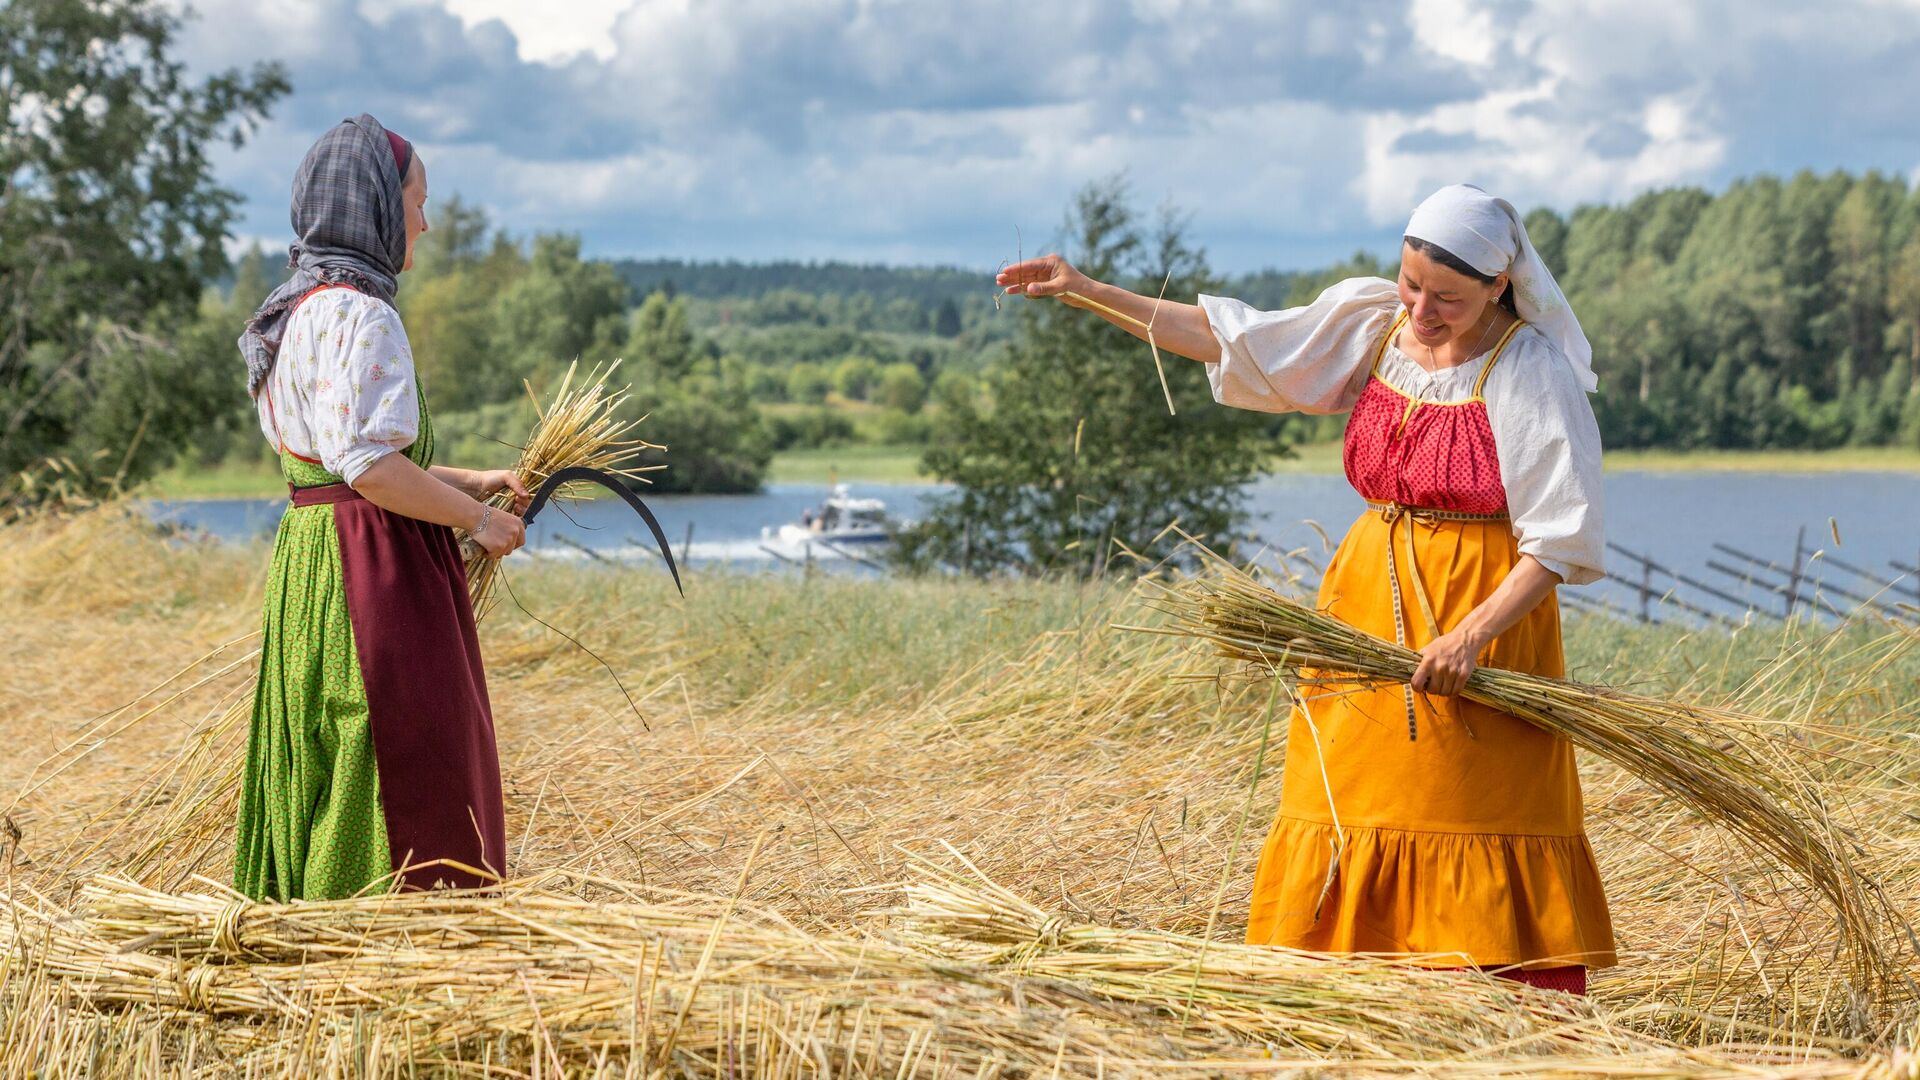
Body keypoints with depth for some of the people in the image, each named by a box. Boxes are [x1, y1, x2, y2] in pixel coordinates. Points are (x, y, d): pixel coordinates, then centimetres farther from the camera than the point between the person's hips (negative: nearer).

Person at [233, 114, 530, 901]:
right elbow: (369, 466, -23)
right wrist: (476, 518, -12)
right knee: (405, 782, -5)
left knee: (321, 771, 13)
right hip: (373, 572, -10)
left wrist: (469, 481, 18)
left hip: (305, 559, 10)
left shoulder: (297, 313, 16)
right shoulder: (360, 315, -16)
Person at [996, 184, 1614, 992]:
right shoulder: (1369, 323, 3)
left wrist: (1472, 635, -25)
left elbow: (1564, 540, -14)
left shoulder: (1535, 372, -12)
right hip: (1368, 606, 5)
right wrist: (1087, 293, 5)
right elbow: (1225, 338, 9)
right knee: (1348, 824, 6)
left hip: (1487, 612, -5)